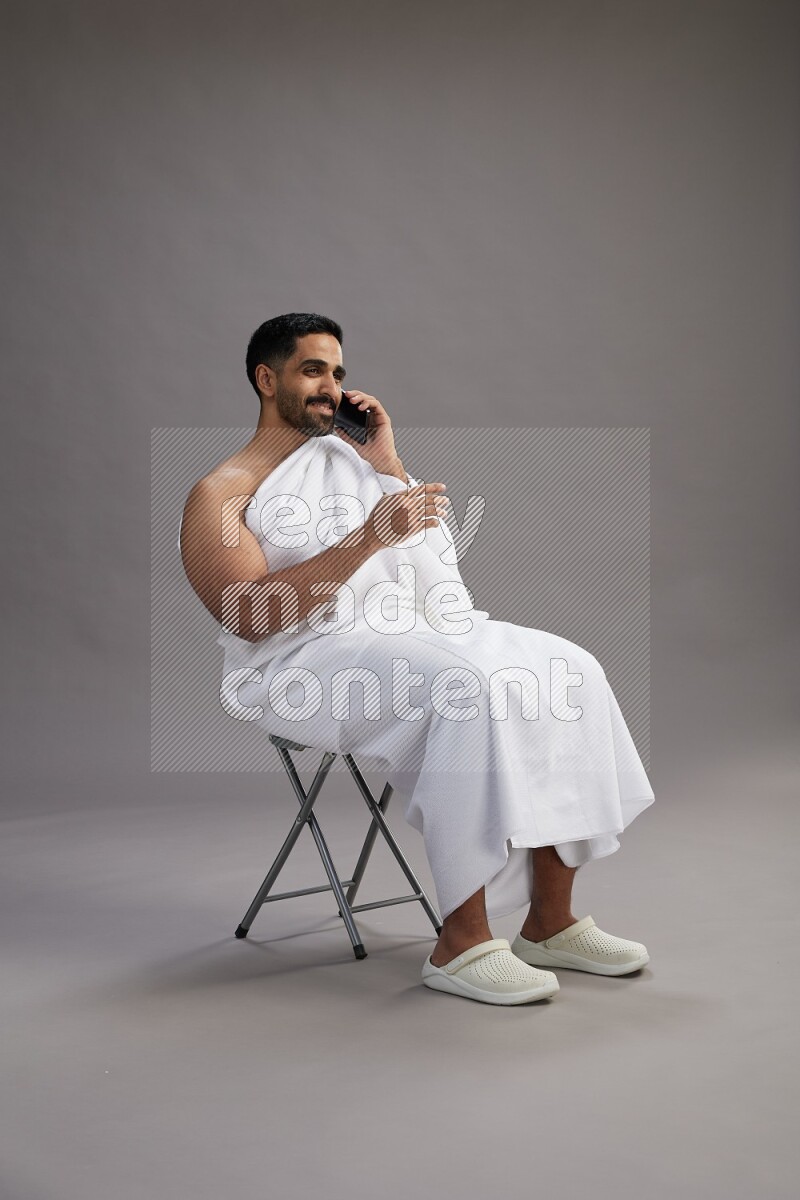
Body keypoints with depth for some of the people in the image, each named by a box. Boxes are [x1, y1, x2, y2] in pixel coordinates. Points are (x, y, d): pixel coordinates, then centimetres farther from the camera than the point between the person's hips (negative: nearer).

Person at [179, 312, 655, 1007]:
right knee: (467, 688, -34)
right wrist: (370, 536, -22)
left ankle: (550, 922, -10)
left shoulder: (348, 452, 22)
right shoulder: (220, 495, 2)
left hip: (411, 631, 7)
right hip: (302, 664, -7)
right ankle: (461, 944, -27)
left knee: (566, 671, -14)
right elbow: (249, 616, -16)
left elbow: (434, 552, 19)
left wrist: (388, 465, 7)